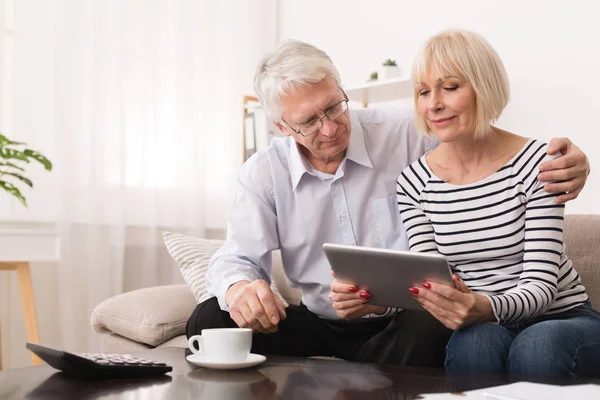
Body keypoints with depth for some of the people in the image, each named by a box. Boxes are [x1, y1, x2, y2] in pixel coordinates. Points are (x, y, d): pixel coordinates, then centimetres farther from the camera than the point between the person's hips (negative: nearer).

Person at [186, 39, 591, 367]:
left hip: (403, 323, -2)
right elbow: (237, 259, 0)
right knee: (209, 320, -18)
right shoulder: (264, 174, 0)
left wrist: (560, 163, -23)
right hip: (319, 325, 2)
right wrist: (238, 288, -27)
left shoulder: (407, 134, -6)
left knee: (432, 327, -38)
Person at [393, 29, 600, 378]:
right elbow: (429, 283, -4)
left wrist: (486, 307, -39)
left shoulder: (537, 164, -12)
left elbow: (541, 285, -17)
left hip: (561, 318, -1)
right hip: (481, 326, 1)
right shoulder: (414, 182, -1)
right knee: (475, 343, -35)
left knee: (538, 346, -36)